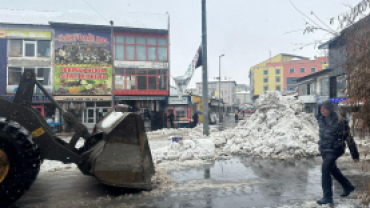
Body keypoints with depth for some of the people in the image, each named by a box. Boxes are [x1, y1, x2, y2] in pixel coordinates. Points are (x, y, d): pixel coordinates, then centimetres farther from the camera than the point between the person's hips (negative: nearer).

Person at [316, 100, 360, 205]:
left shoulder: (339, 121, -19)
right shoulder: (321, 119, 0)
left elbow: (348, 138, -13)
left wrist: (355, 155, -8)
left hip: (334, 149, -8)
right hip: (323, 149, 8)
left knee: (325, 169, -16)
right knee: (332, 169, 20)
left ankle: (327, 197, -6)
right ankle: (348, 187, 44)